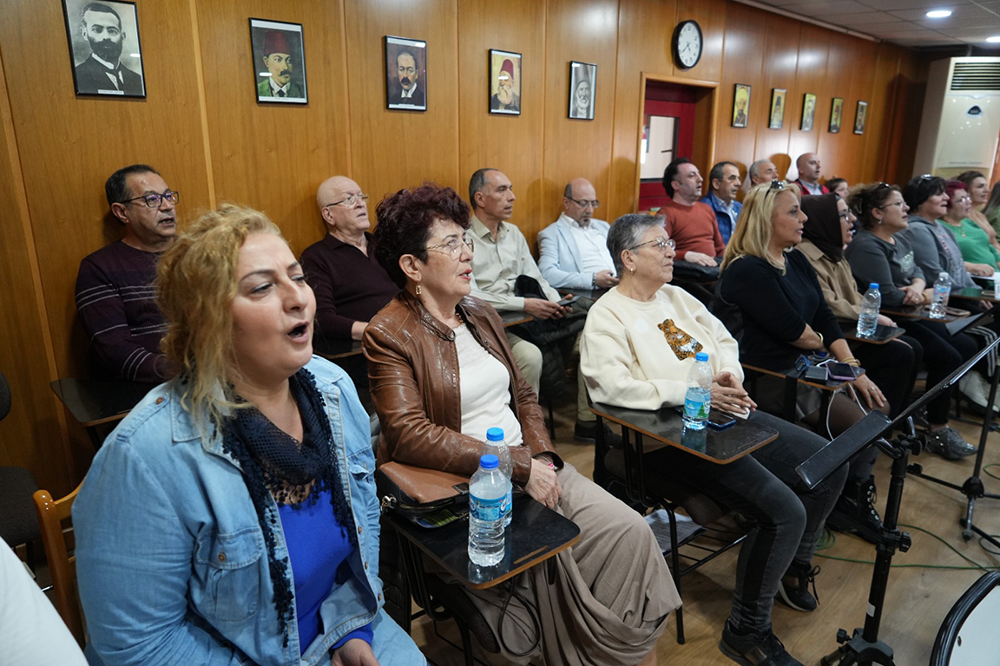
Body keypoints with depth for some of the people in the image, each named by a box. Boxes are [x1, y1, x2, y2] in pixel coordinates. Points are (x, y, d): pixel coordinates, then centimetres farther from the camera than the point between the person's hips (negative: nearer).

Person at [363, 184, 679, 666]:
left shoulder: (480, 314, 12)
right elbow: (410, 435, -21)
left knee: (630, 532, -7)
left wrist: (541, 454, -4)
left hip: (527, 463, 7)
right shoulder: (389, 335, -10)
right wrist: (518, 468, -21)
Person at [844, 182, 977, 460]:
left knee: (966, 346, 5)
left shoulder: (900, 238, 14)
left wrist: (917, 286, -8)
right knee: (948, 357, -16)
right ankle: (937, 431, -2)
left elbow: (916, 270, 17)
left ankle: (937, 403, 20)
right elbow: (887, 295, -25)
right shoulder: (867, 246, -19)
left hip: (910, 315, 10)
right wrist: (926, 296, -9)